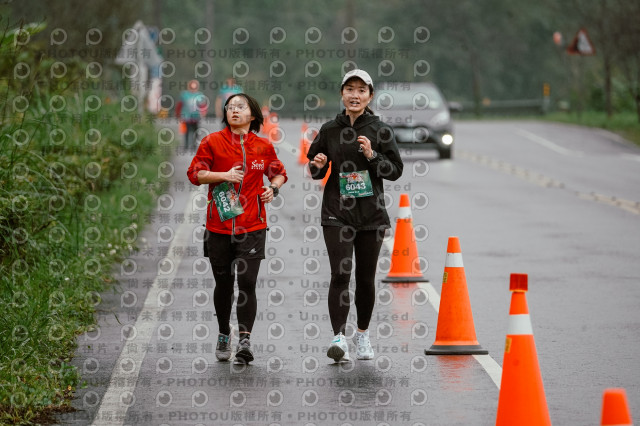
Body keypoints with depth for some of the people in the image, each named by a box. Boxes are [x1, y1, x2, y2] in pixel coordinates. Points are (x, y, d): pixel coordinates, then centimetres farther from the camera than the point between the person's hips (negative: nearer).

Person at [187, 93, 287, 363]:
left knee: (247, 282, -12)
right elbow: (195, 173, 0)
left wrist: (274, 188, 2)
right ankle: (224, 335, 29)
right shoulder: (213, 142, 2)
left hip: (252, 227, 0)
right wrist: (223, 175, -13)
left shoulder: (263, 146, 7)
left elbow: (279, 172, 23)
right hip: (219, 226, 0)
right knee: (223, 283, 9)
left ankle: (245, 340, -12)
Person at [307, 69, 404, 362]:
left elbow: (396, 170, 0)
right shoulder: (329, 130, 4)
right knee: (340, 273, -14)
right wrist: (318, 165, -8)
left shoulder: (380, 130, 0)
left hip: (371, 214, 1)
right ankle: (339, 337, -18)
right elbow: (316, 171, 14)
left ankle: (363, 334, 27)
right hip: (337, 212, 0)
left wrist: (372, 156, -16)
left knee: (366, 277, 8)